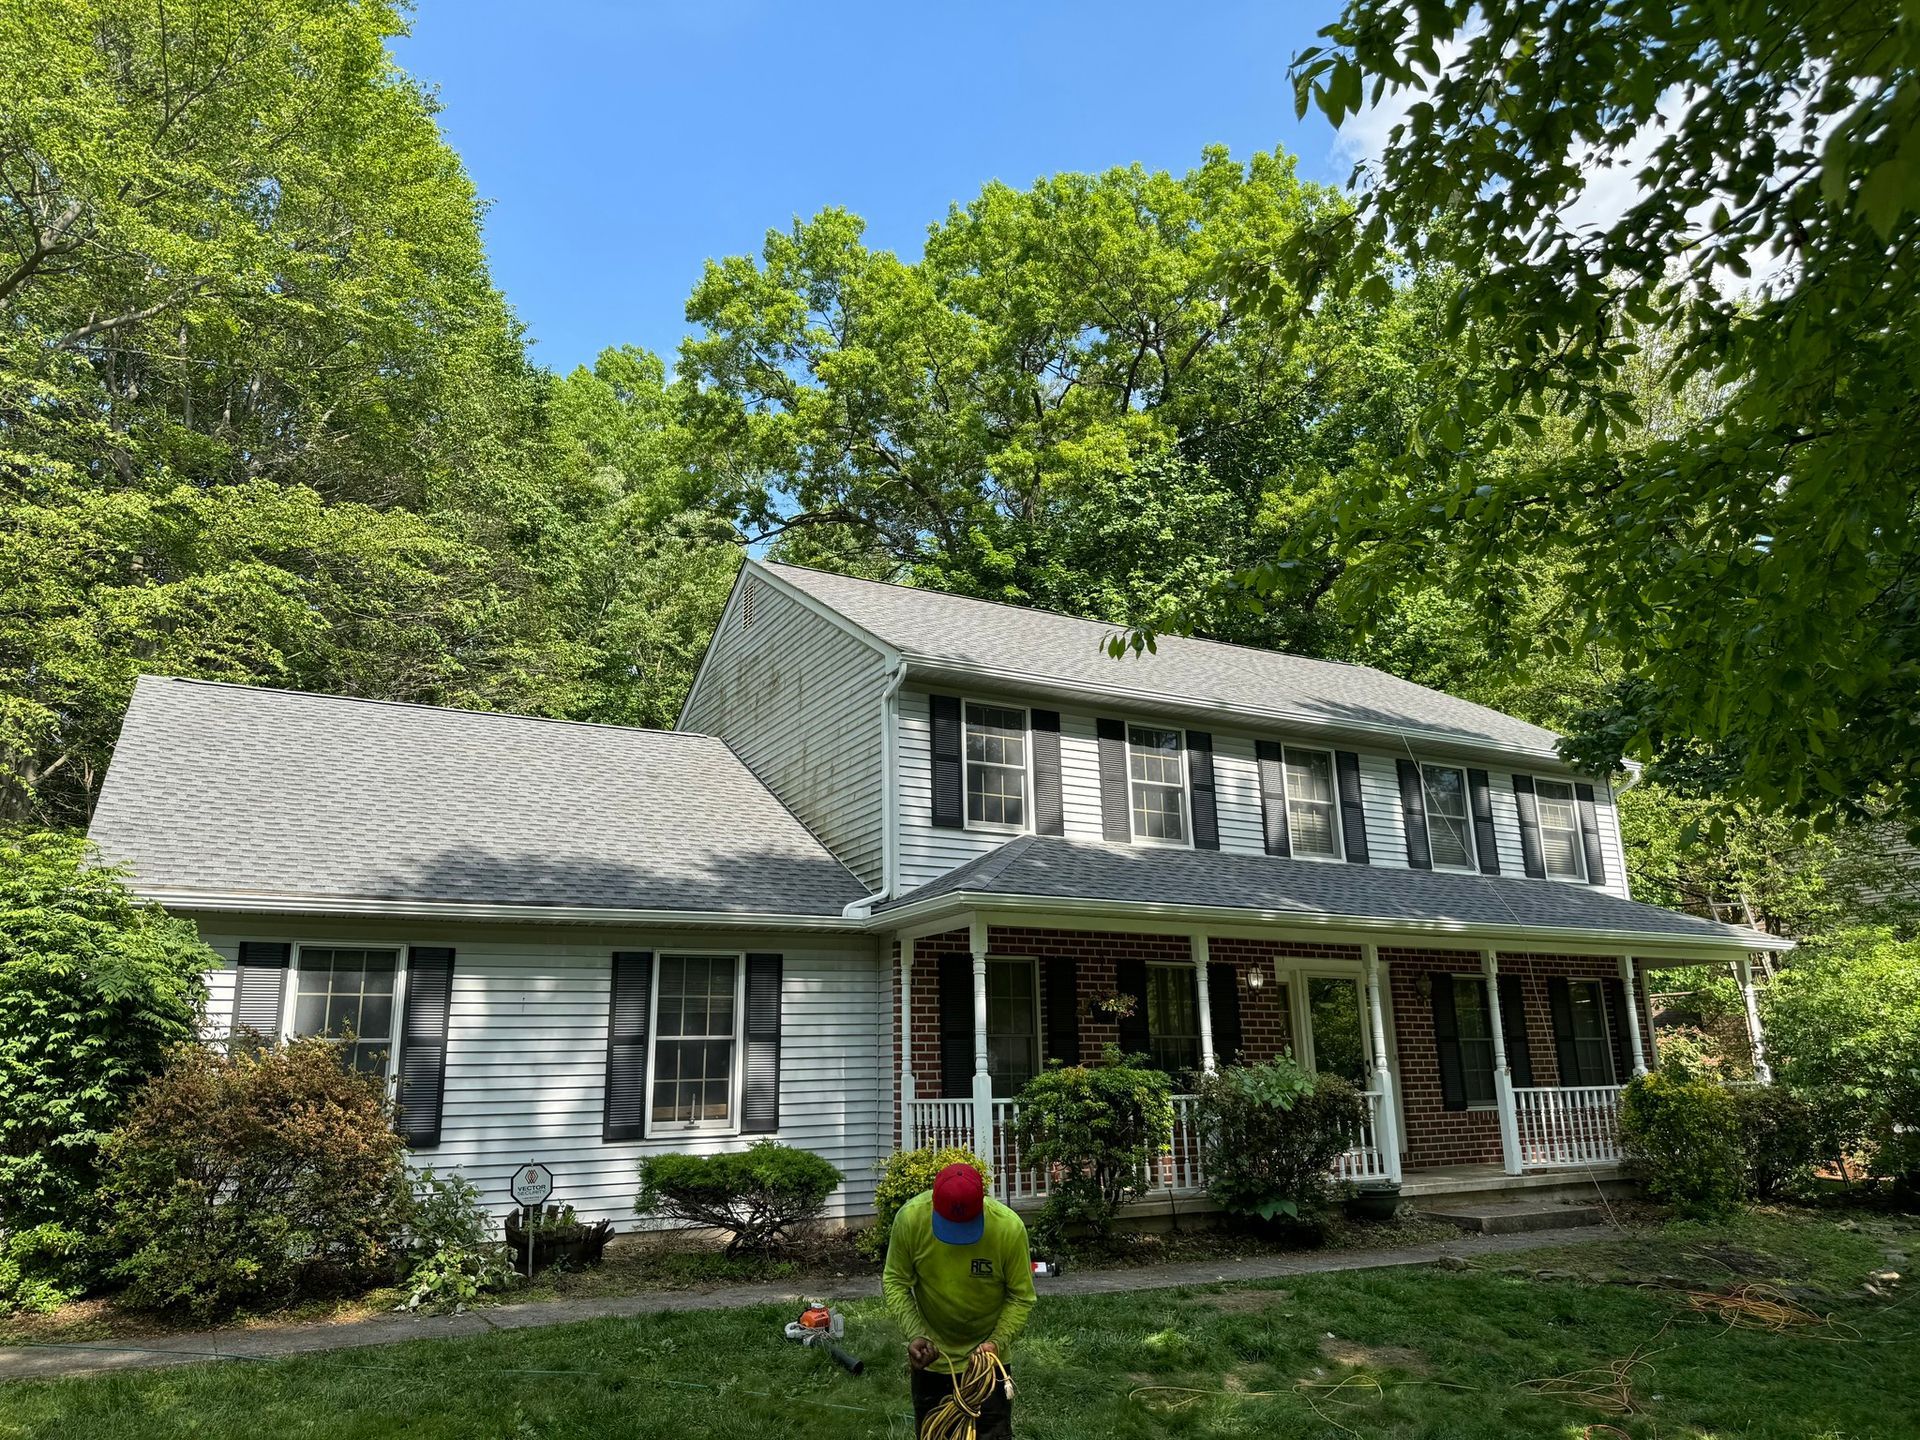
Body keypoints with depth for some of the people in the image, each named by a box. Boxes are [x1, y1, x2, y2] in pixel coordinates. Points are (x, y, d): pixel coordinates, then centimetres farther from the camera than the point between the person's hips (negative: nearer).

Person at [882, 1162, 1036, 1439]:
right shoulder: (910, 1218, -25)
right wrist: (915, 1335, -23)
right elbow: (895, 1282, -11)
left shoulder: (1010, 1227, -27)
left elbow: (1021, 1297, -14)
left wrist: (996, 1343, -26)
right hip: (931, 1355, 2)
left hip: (987, 1356, -1)